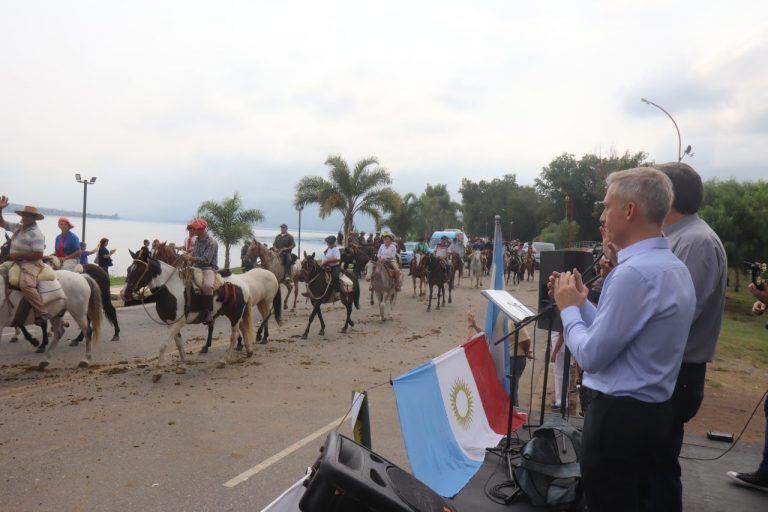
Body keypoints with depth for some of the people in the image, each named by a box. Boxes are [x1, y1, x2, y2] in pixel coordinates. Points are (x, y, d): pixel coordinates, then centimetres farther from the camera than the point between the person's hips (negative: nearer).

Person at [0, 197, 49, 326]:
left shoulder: (36, 233, -14)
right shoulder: (18, 227, 12)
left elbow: (38, 255, -20)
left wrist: (18, 255, -18)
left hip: (31, 263, -10)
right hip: (16, 262, 10)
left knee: (26, 284, -34)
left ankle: (42, 313, -33)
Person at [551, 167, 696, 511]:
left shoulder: (635, 272, -25)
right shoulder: (674, 267, 7)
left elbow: (591, 356, -21)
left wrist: (568, 308, -7)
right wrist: (581, 302, 8)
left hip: (619, 416, -9)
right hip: (654, 413, 9)